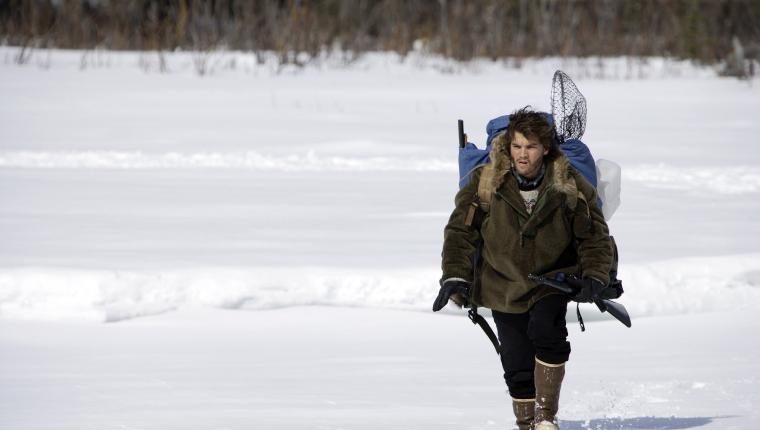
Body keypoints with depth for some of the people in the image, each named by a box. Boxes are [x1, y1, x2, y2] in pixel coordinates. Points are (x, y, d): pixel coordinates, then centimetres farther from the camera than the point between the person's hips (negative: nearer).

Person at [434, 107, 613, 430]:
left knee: (546, 331, -27)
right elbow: (461, 230, -3)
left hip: (551, 280, -1)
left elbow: (594, 235, 1)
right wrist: (455, 276, -13)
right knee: (518, 364, -2)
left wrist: (594, 277, -13)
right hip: (503, 285, 1)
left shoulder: (569, 185, -9)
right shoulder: (486, 183, -11)